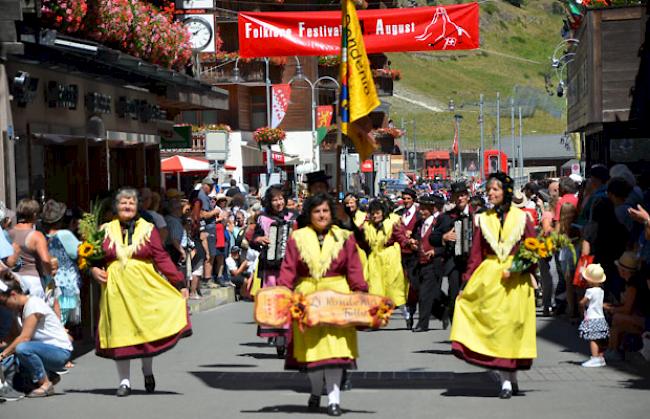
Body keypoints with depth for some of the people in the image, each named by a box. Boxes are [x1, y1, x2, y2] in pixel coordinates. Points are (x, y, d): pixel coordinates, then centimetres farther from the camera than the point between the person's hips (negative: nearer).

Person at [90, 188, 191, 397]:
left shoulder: (148, 229, 4)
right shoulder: (107, 230, 9)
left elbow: (162, 258, 0)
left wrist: (179, 283, -6)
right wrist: (94, 270, -9)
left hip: (144, 285, -1)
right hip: (116, 287, 1)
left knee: (147, 328, -4)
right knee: (120, 332, 2)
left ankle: (147, 369, 22)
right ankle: (124, 381, 11)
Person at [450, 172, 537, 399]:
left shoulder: (521, 218, 2)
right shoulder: (483, 219, 7)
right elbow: (476, 254, 7)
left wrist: (517, 269, -13)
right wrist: (467, 283, 1)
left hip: (515, 281, -1)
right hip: (489, 277, 1)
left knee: (512, 326, 0)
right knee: (494, 325, -3)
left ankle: (509, 378, 10)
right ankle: (508, 380, 2)